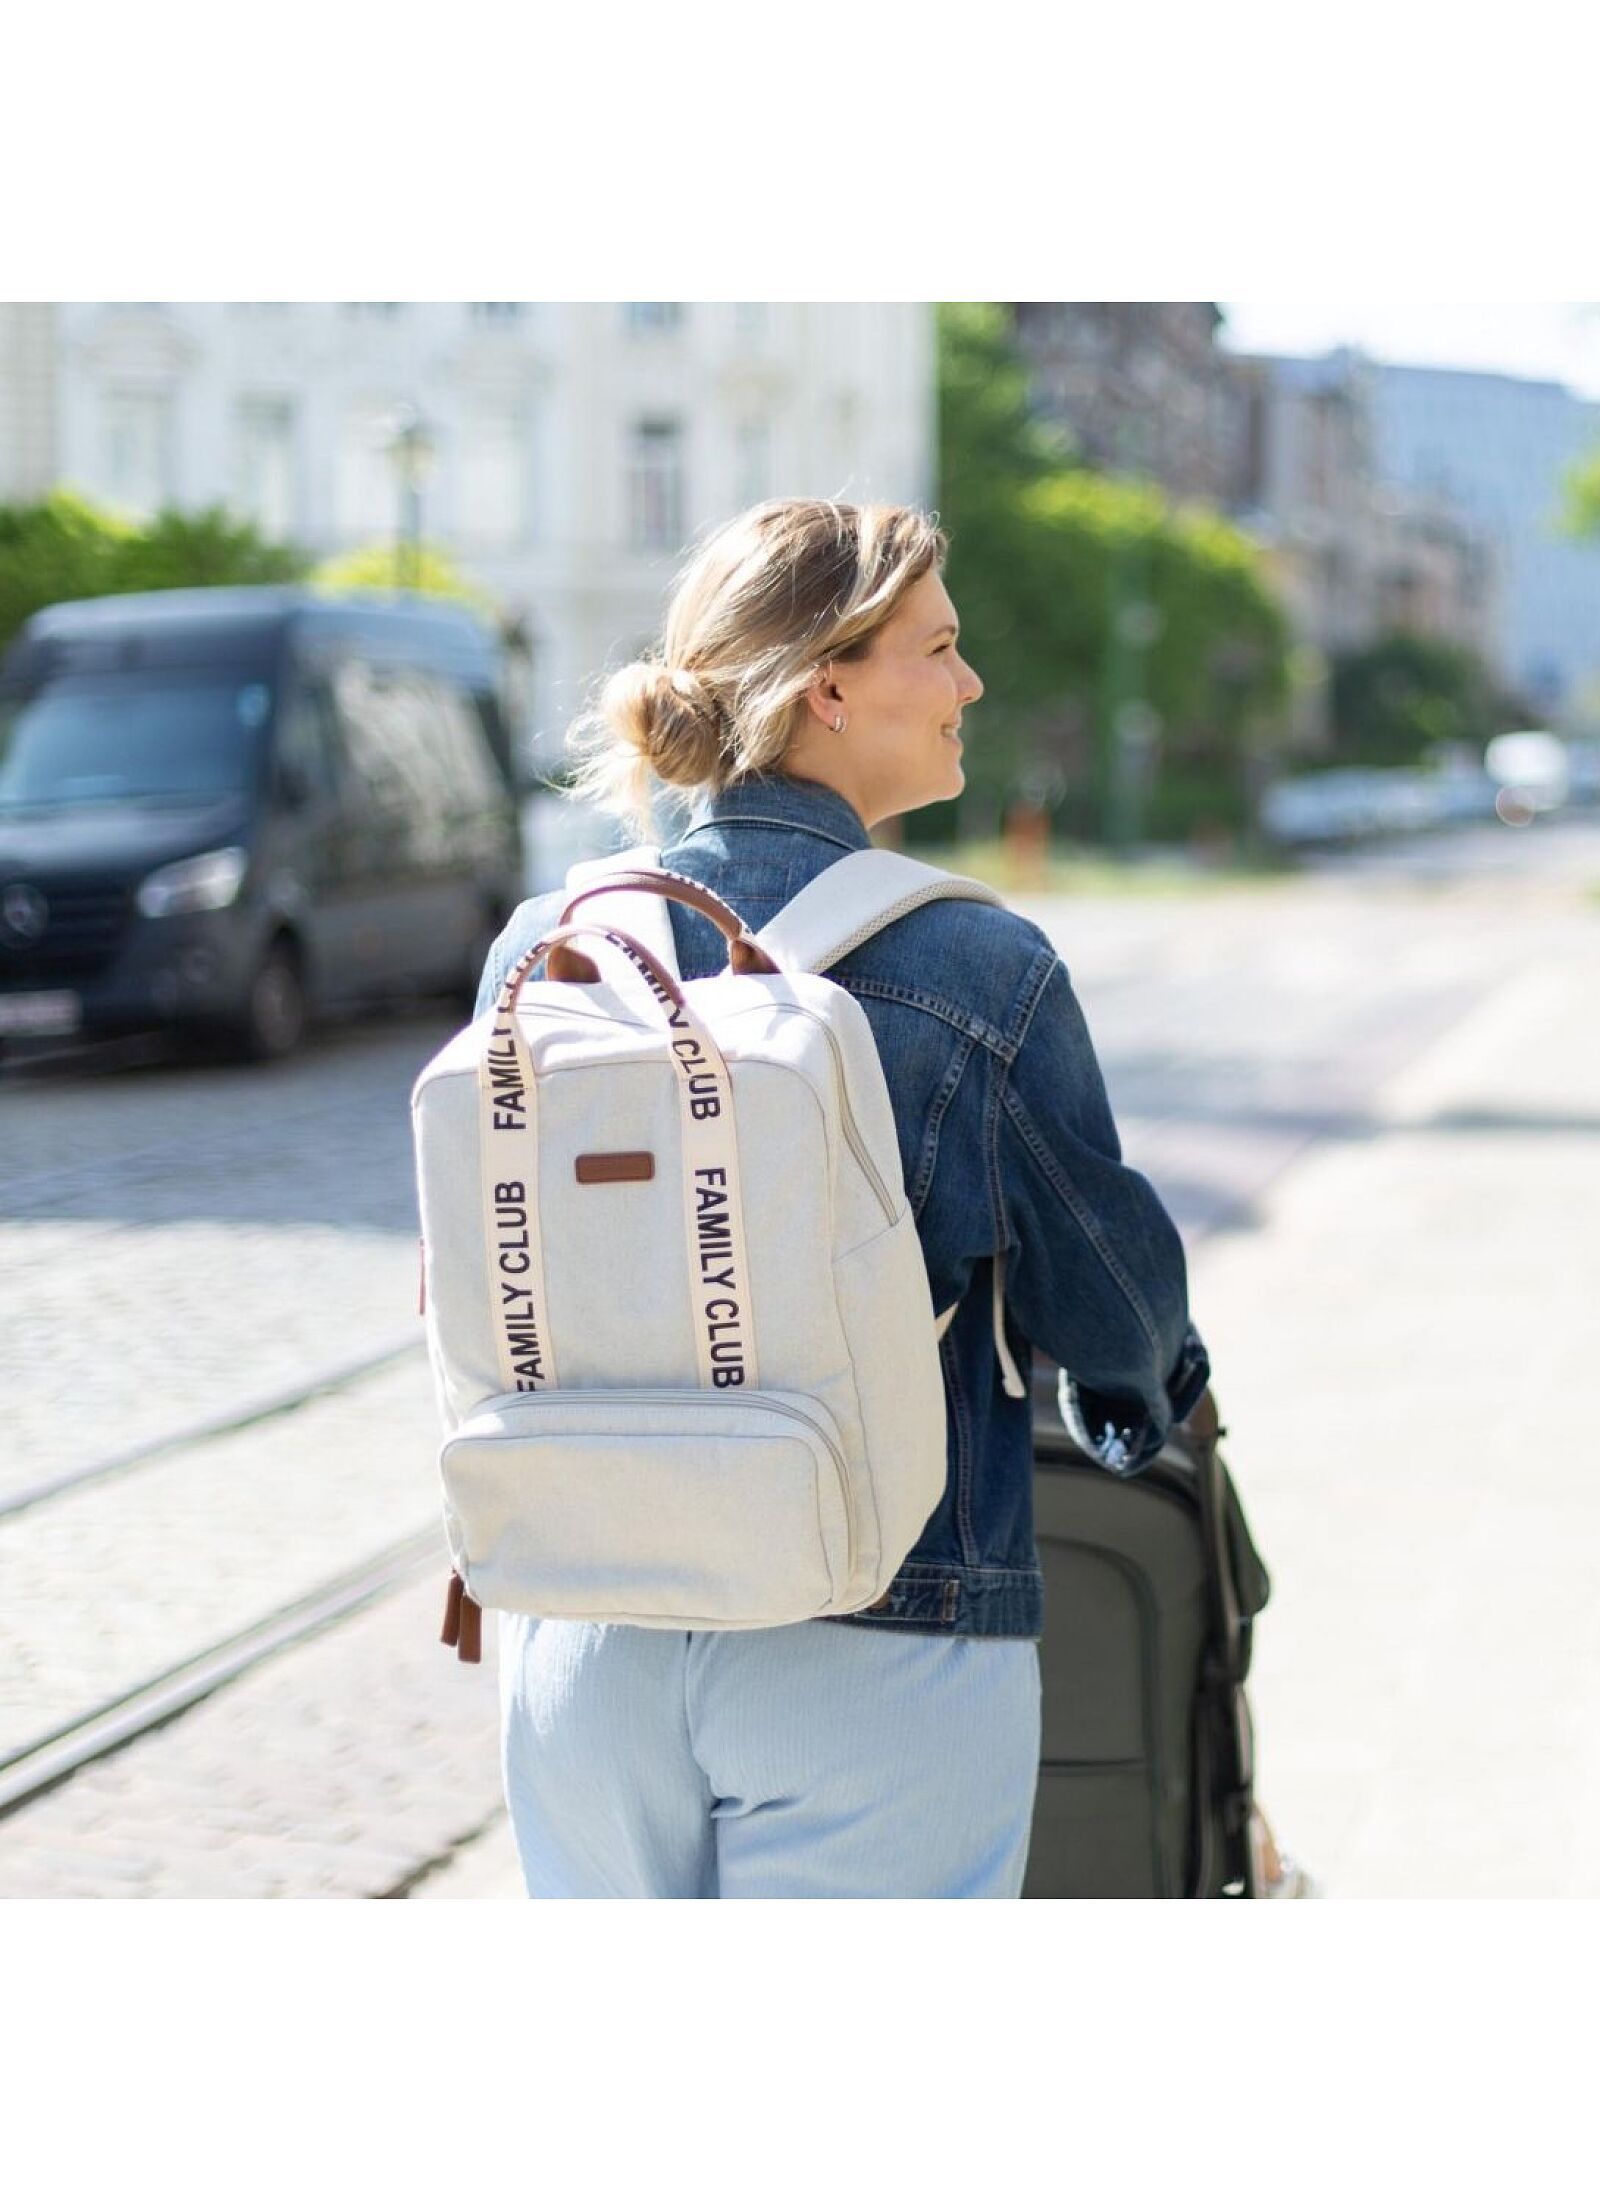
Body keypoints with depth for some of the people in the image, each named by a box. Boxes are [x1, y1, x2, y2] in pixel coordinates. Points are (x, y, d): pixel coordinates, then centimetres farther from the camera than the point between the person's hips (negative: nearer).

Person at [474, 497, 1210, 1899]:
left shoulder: (543, 946, 1)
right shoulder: (980, 974, -11)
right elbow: (1109, 1284, 2)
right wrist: (1141, 1408, 25)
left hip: (584, 1636, 4)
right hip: (876, 1663, -4)